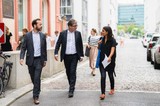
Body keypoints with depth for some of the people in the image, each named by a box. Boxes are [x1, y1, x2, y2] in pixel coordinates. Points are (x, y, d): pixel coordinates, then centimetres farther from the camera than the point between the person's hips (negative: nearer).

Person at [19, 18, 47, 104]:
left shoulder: (43, 36, 3)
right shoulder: (27, 35, -3)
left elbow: (44, 49, 9)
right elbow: (23, 48, -3)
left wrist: (45, 60, 9)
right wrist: (21, 57, -17)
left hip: (39, 60, 0)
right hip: (30, 60, 0)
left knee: (37, 78, -8)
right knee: (33, 78, 12)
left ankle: (36, 96, -1)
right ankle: (37, 90, 37)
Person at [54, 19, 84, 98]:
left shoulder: (78, 33, 1)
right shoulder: (62, 33, -1)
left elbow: (80, 45, 6)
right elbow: (58, 44, -1)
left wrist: (81, 55, 5)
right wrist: (56, 53, -12)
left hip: (74, 56, -1)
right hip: (66, 56, 1)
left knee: (73, 72, -8)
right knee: (68, 72, 12)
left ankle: (71, 90, -5)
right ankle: (71, 86, 31)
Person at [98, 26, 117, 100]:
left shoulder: (112, 40, -10)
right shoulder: (102, 39, 6)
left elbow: (112, 49, -26)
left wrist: (109, 57, -43)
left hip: (110, 61, -3)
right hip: (102, 60, 4)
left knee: (110, 75, 13)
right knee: (103, 76, -7)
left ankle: (112, 89, 38)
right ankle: (103, 93, -7)